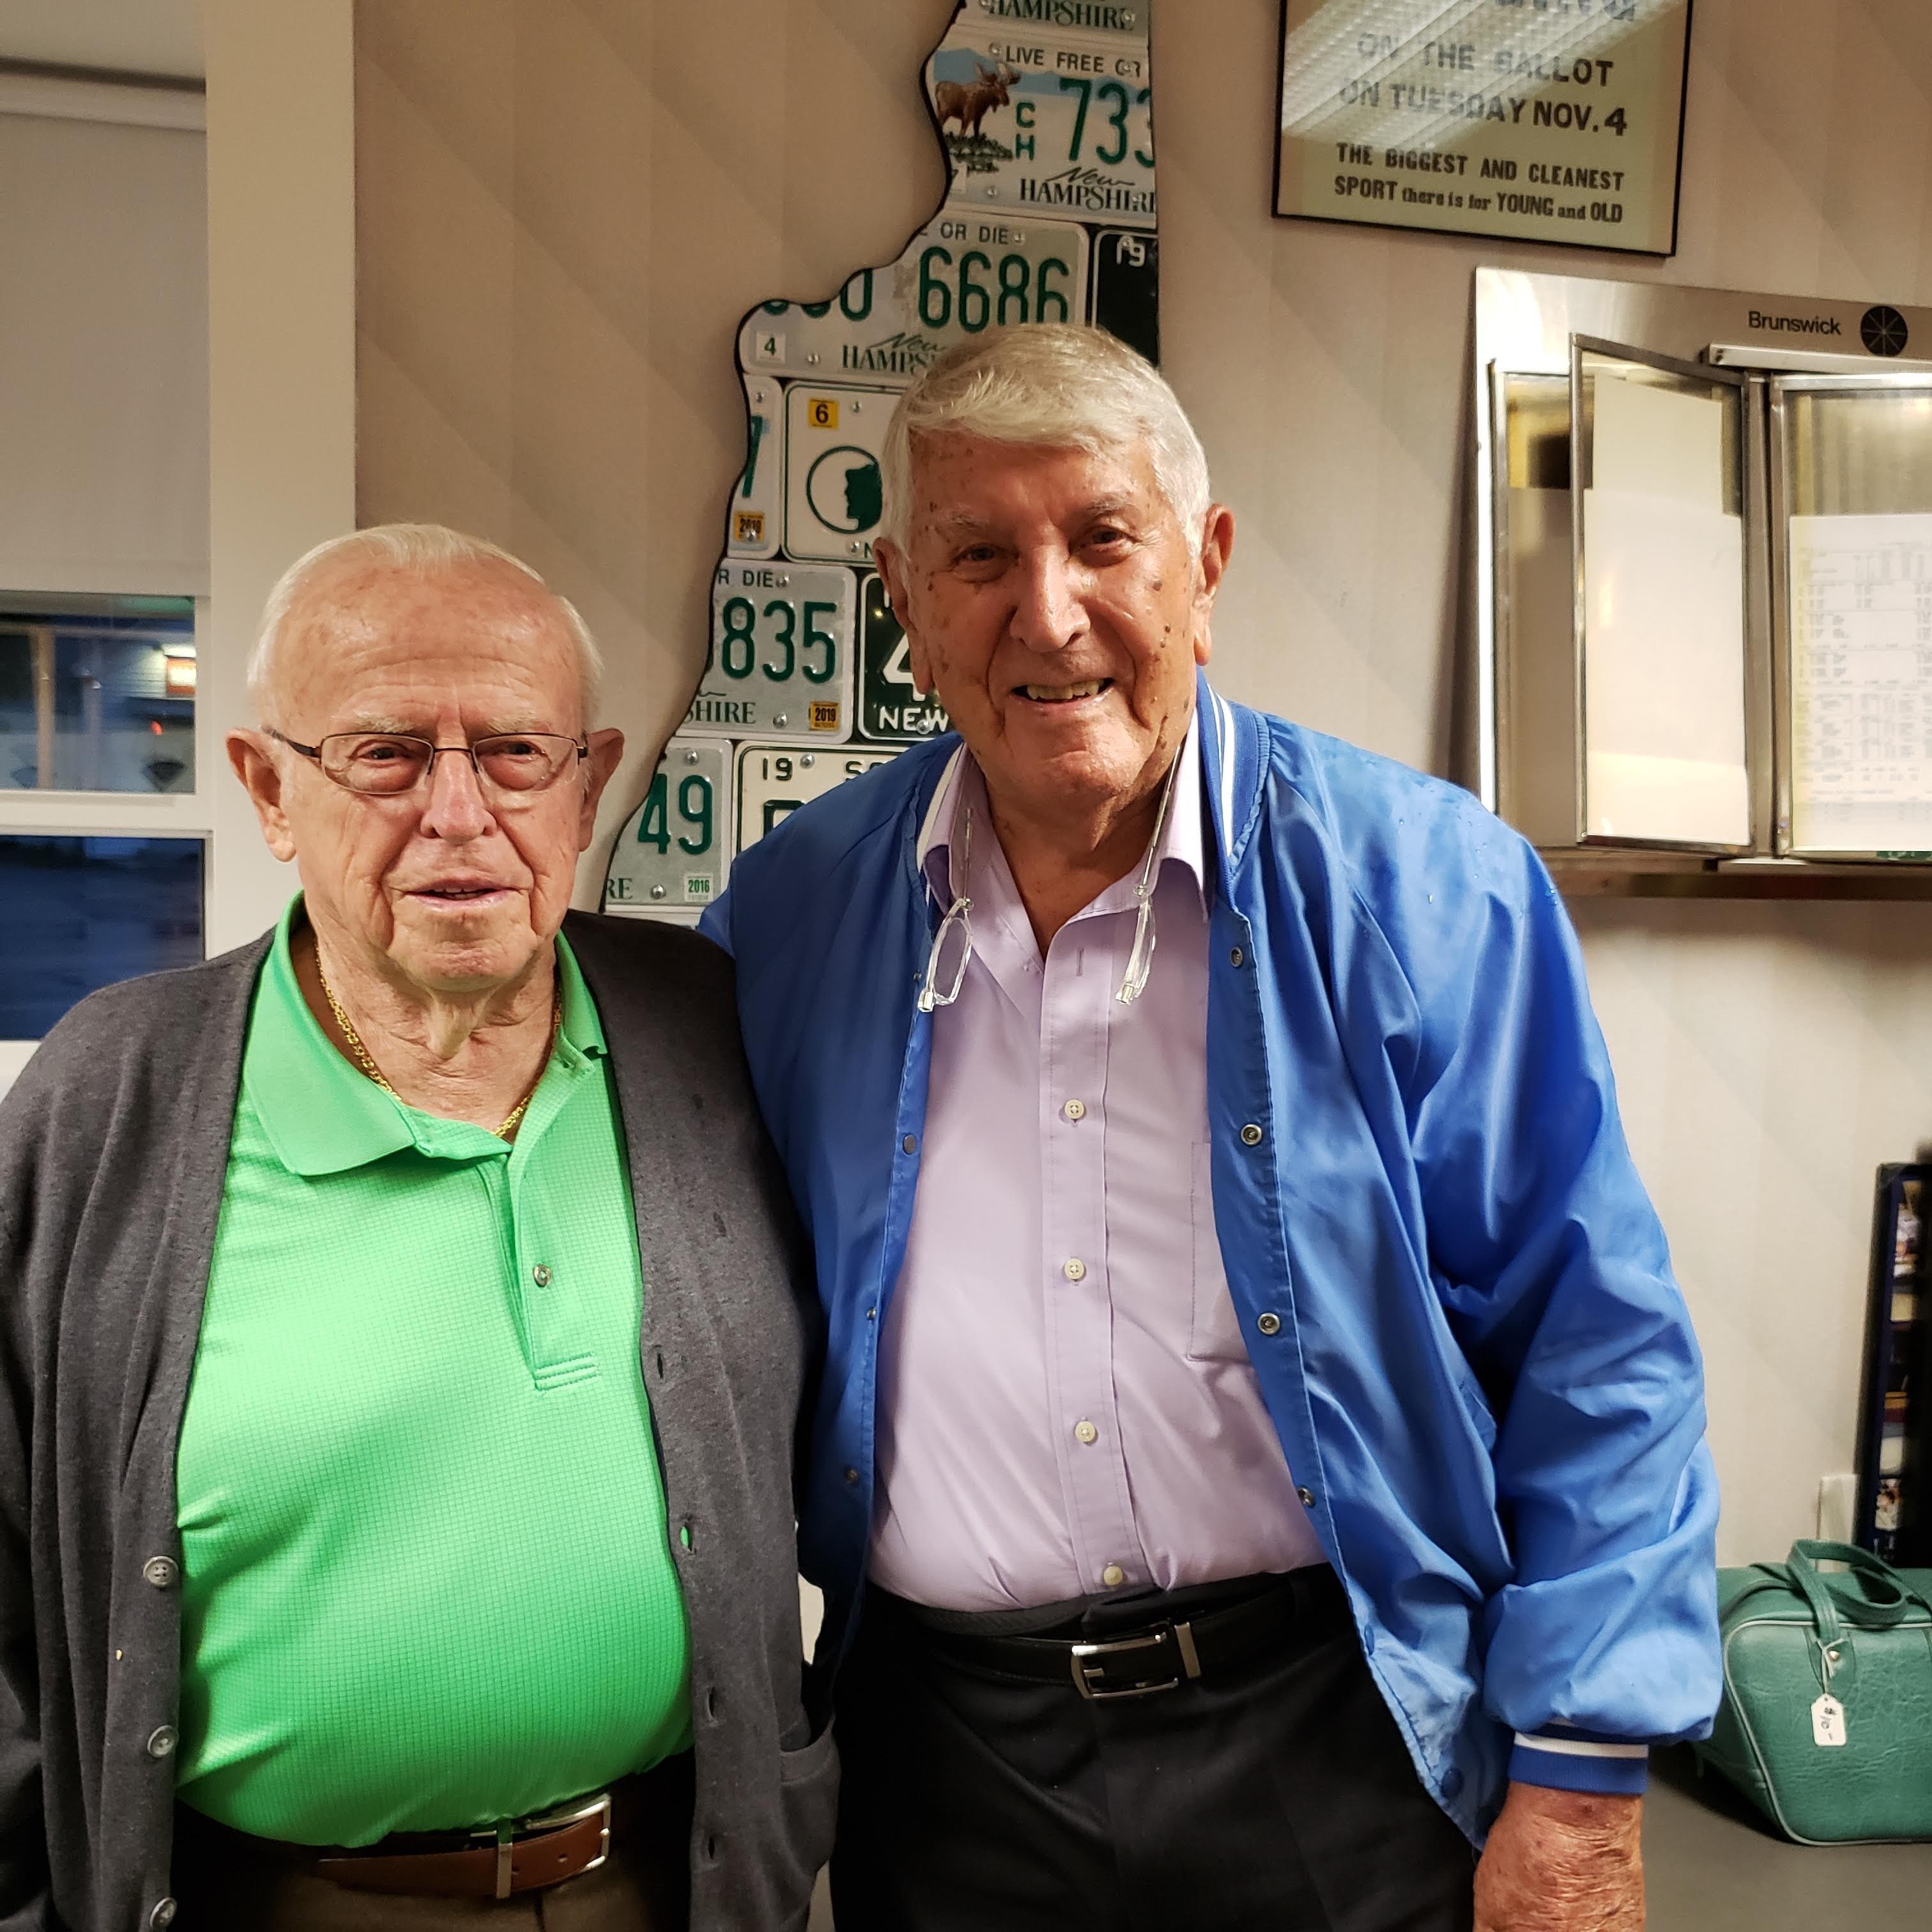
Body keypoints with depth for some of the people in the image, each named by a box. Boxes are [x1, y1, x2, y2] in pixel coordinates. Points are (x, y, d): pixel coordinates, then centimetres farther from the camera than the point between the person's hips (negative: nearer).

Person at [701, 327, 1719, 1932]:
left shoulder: (1424, 886, -11)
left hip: (1333, 1740, -1)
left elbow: (1595, 1360, -8)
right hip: (941, 1750, 3)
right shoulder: (785, 914, -3)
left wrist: (1580, 1790, -9)